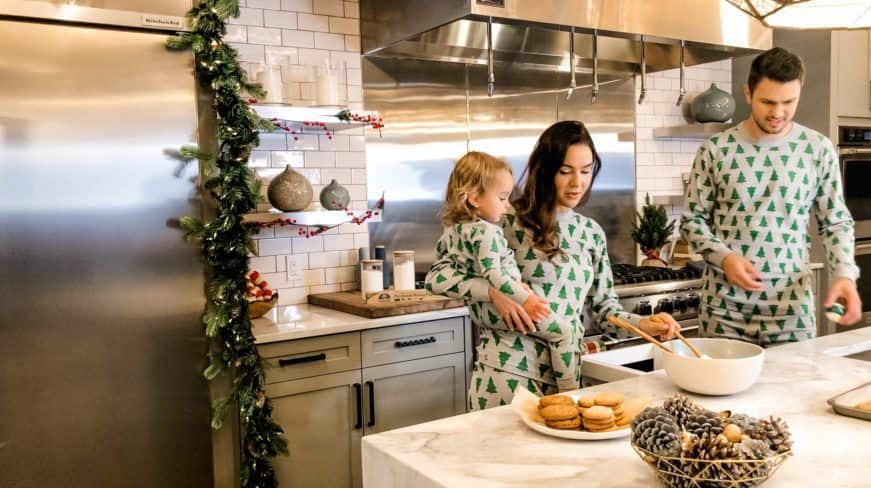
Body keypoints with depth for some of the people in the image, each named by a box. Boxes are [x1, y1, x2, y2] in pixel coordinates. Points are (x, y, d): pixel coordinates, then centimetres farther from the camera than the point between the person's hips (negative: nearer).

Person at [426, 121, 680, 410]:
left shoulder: (591, 232, 9)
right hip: (508, 373, -5)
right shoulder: (509, 222, -9)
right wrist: (494, 293, -23)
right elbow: (437, 276, -9)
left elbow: (604, 308, 13)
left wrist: (644, 324, -5)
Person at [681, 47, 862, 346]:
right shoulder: (716, 150, -2)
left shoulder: (818, 150, 1)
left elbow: (836, 222, 8)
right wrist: (724, 257, -14)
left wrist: (845, 274, -9)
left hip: (792, 308, 1)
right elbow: (692, 220, 3)